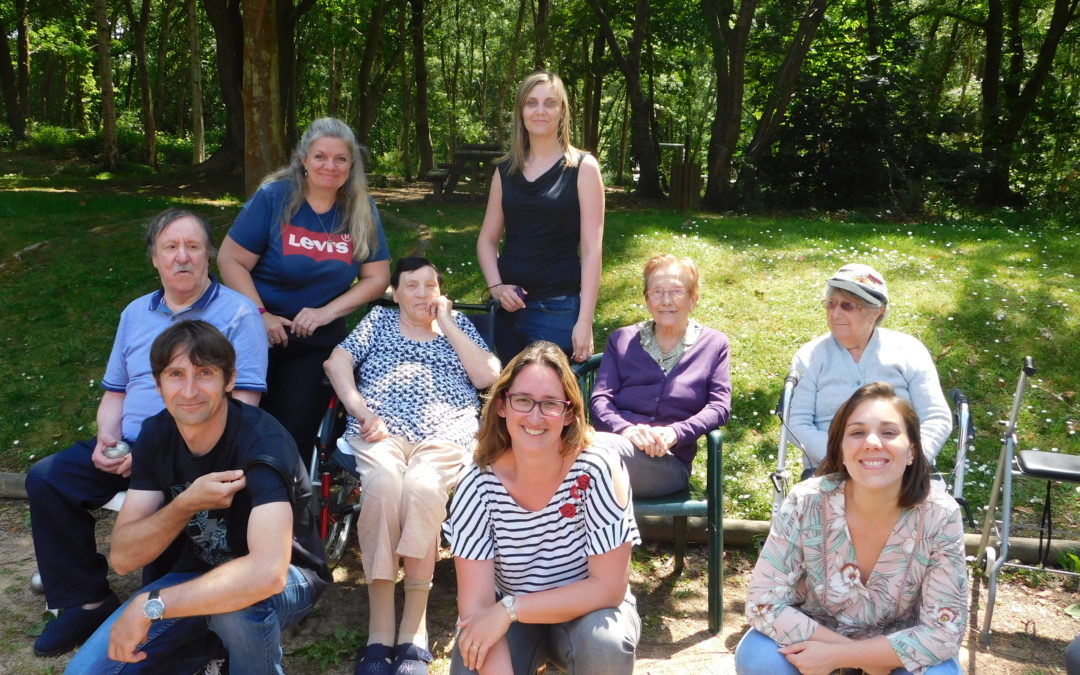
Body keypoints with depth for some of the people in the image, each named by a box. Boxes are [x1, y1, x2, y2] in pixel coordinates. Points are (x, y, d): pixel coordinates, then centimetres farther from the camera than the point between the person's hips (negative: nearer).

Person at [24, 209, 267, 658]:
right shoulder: (136, 314, 18)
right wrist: (107, 439, 0)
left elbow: (242, 403, -12)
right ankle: (87, 601, 2)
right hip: (127, 449, 7)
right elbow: (115, 394, 23)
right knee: (46, 479, -12)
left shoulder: (238, 313, -3)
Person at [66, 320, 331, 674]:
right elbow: (122, 558, -12)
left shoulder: (262, 441, -29)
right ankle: (209, 646, 14)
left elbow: (268, 573, -43)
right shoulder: (156, 434, -9)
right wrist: (185, 504, -29)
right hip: (202, 575, 6)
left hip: (287, 580, -5)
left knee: (237, 602, -39)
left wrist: (150, 605, -39)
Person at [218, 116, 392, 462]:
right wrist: (260, 315, -15)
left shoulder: (361, 211, -1)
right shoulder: (274, 197, -10)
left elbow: (376, 277, 1)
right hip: (261, 331, -2)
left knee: (296, 430, 4)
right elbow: (231, 260, -8)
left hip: (319, 339, 2)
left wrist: (327, 311, -11)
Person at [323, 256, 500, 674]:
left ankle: (414, 633, -30)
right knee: (383, 484, -35)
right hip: (380, 432, 1)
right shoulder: (379, 320, 26)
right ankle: (379, 633, -33)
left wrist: (447, 325, 8)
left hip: (445, 436, 0)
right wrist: (361, 411, -4)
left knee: (422, 488, -36)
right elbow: (337, 363, 13)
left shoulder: (458, 325, 24)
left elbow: (488, 377, 9)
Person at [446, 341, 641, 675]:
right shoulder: (478, 486, -20)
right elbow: (475, 606, -21)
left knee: (604, 643, -33)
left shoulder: (597, 470, -24)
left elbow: (609, 587, -22)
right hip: (506, 618, 2)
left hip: (587, 610, -1)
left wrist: (511, 609, -27)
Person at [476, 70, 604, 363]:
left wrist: (585, 321, -13)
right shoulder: (506, 170, 9)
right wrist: (496, 286, -5)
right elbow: (487, 239, 14)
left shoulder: (582, 167, -3)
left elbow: (592, 249, -8)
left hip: (558, 308, -4)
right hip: (508, 306, 4)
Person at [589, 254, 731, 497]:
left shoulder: (714, 344, 19)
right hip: (617, 440, 2)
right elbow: (600, 399, 9)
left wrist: (674, 433, -13)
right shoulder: (622, 340, 22)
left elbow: (719, 406, 7)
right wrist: (626, 430, -15)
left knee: (601, 446, -39)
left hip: (669, 462, -2)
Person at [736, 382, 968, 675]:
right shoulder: (805, 504, -26)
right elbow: (764, 603, -21)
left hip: (897, 647, 0)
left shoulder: (940, 516, -24)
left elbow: (944, 632, -21)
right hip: (816, 635, 0)